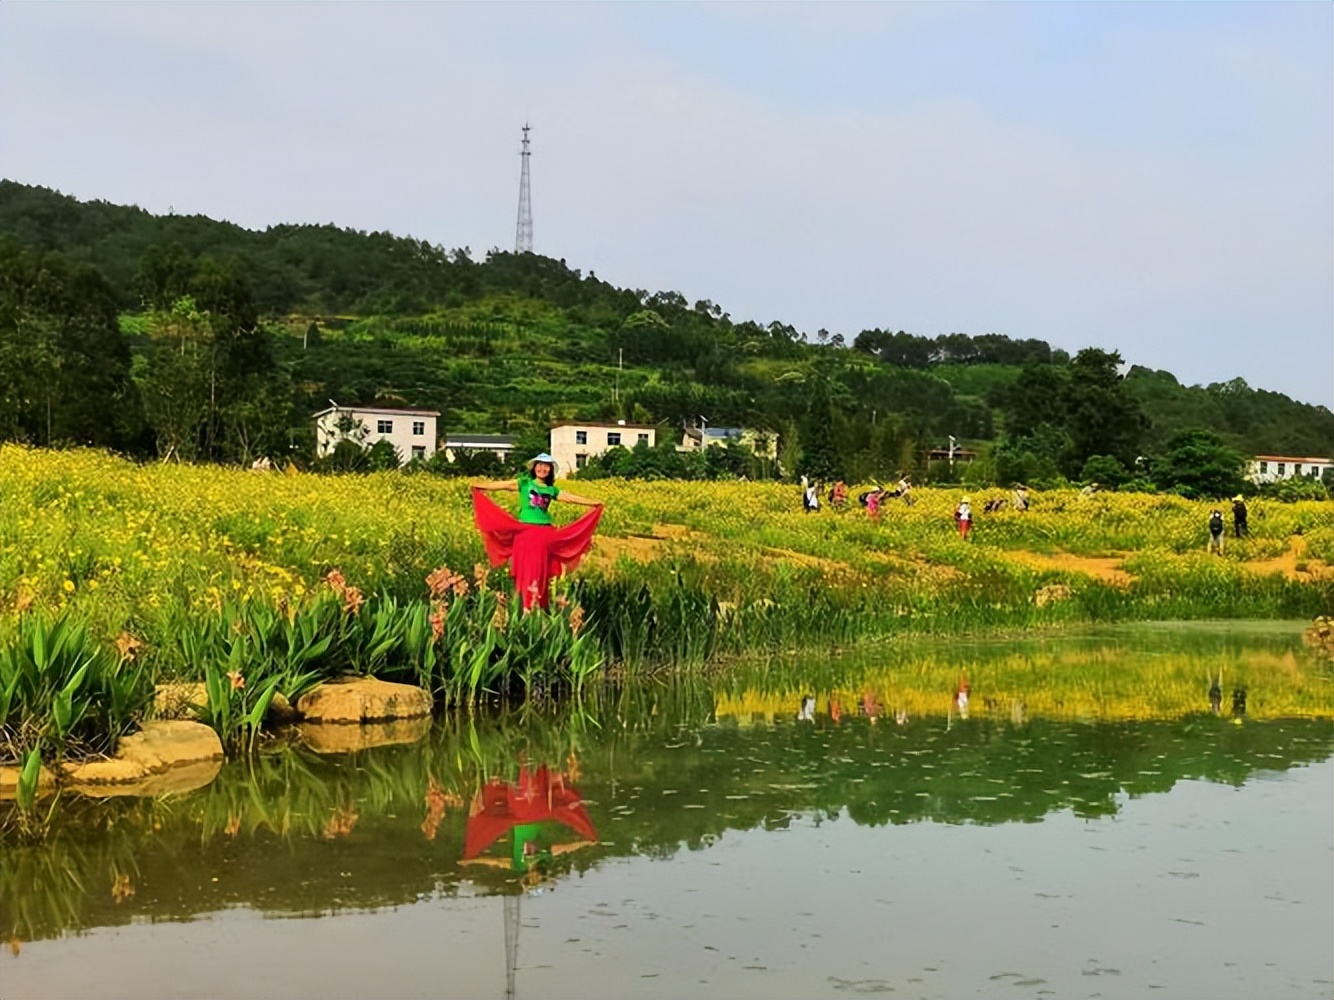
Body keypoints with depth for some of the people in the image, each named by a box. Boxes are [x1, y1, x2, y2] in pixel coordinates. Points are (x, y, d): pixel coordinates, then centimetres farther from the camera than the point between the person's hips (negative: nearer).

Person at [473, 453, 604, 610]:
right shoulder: (524, 483, 3)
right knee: (525, 570, -2)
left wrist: (593, 502, 11)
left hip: (544, 533, 3)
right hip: (524, 531, -3)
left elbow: (571, 497, 14)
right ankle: (525, 607, 1)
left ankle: (539, 607, 9)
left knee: (541, 571, 4)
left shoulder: (552, 490, 12)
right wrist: (480, 486, -12)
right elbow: (503, 485, -4)